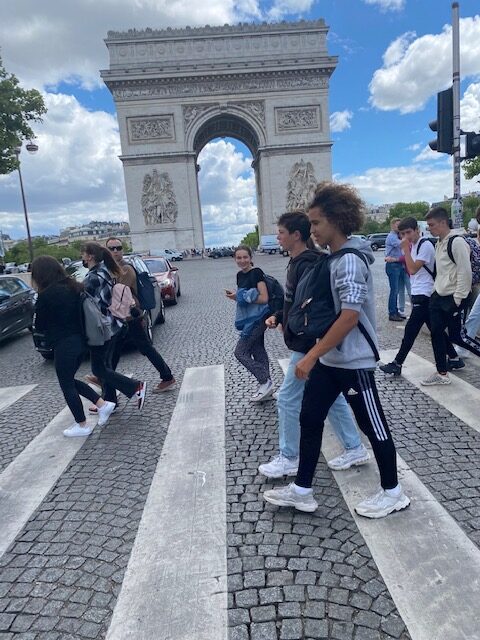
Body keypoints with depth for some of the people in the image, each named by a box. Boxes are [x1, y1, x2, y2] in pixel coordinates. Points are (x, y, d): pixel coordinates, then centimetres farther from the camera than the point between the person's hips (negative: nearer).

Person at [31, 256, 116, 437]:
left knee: (66, 385, 9)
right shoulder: (73, 287, 4)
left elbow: (39, 325, -5)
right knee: (70, 380, 23)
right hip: (80, 341, 8)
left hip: (64, 345, -8)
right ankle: (103, 405, 17)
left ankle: (82, 426, 19)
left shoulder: (46, 295, -17)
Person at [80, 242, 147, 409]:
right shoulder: (105, 272, 7)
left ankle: (136, 387, -1)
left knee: (99, 368, 3)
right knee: (104, 365, 16)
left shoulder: (92, 279, -19)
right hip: (112, 326, 9)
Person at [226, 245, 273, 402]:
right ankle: (265, 385, 22)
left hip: (258, 318, -9)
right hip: (249, 318, 9)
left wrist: (242, 297, -18)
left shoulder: (257, 273, -15)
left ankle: (265, 381, -1)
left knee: (240, 352, -8)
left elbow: (264, 298, -20)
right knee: (257, 351, 13)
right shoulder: (240, 275, 10)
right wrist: (234, 296, -2)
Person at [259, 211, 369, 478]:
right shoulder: (298, 263, 12)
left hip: (310, 347, -10)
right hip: (310, 344, 10)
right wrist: (278, 317, 9)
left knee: (288, 399, 1)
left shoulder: (307, 266, -20)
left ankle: (289, 458, 17)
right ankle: (355, 449, 28)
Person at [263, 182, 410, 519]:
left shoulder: (350, 260, -20)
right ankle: (302, 490, 24)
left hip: (353, 360, -9)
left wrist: (311, 355, -24)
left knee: (372, 424, 7)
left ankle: (393, 492, 28)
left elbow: (350, 316, -26)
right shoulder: (335, 257, 9)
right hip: (329, 358, 10)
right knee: (310, 419, 11)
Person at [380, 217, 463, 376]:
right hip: (419, 294, 10)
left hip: (424, 295, -10)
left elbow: (413, 269, -21)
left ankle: (397, 364, 1)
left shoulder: (425, 245, -14)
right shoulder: (413, 245, 14)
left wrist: (406, 248, -18)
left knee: (410, 329, -6)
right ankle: (454, 359, 23)